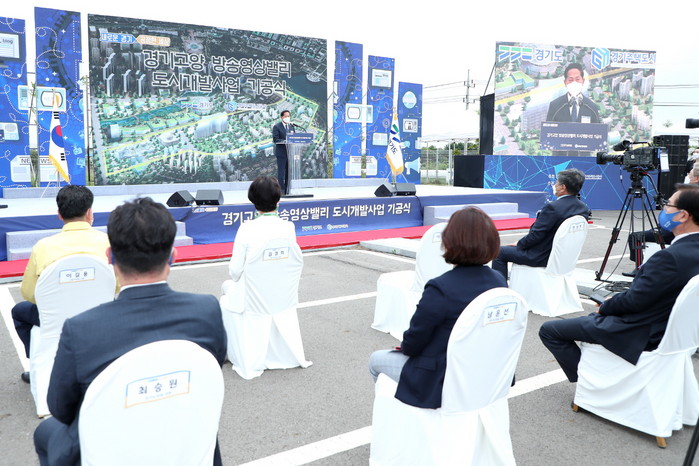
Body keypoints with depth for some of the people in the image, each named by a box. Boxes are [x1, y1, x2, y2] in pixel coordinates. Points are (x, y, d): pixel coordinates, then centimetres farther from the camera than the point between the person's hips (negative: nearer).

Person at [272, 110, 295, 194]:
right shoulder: (276, 127, -2)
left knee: (289, 173, 8)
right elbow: (275, 140, -12)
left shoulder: (291, 126, 16)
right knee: (281, 173, -4)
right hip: (281, 153, -6)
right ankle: (281, 191, 0)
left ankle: (287, 190, 14)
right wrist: (285, 141, -25)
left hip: (290, 152, 6)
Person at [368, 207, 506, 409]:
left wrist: (405, 346, 7)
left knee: (377, 360, 20)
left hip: (441, 386, -7)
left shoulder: (440, 289, -29)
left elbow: (412, 344, -18)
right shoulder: (499, 281, -8)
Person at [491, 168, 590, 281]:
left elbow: (535, 235, -22)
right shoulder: (583, 208, -1)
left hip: (543, 257, -9)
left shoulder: (553, 208, -27)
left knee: (500, 252, 6)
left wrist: (519, 244, -3)